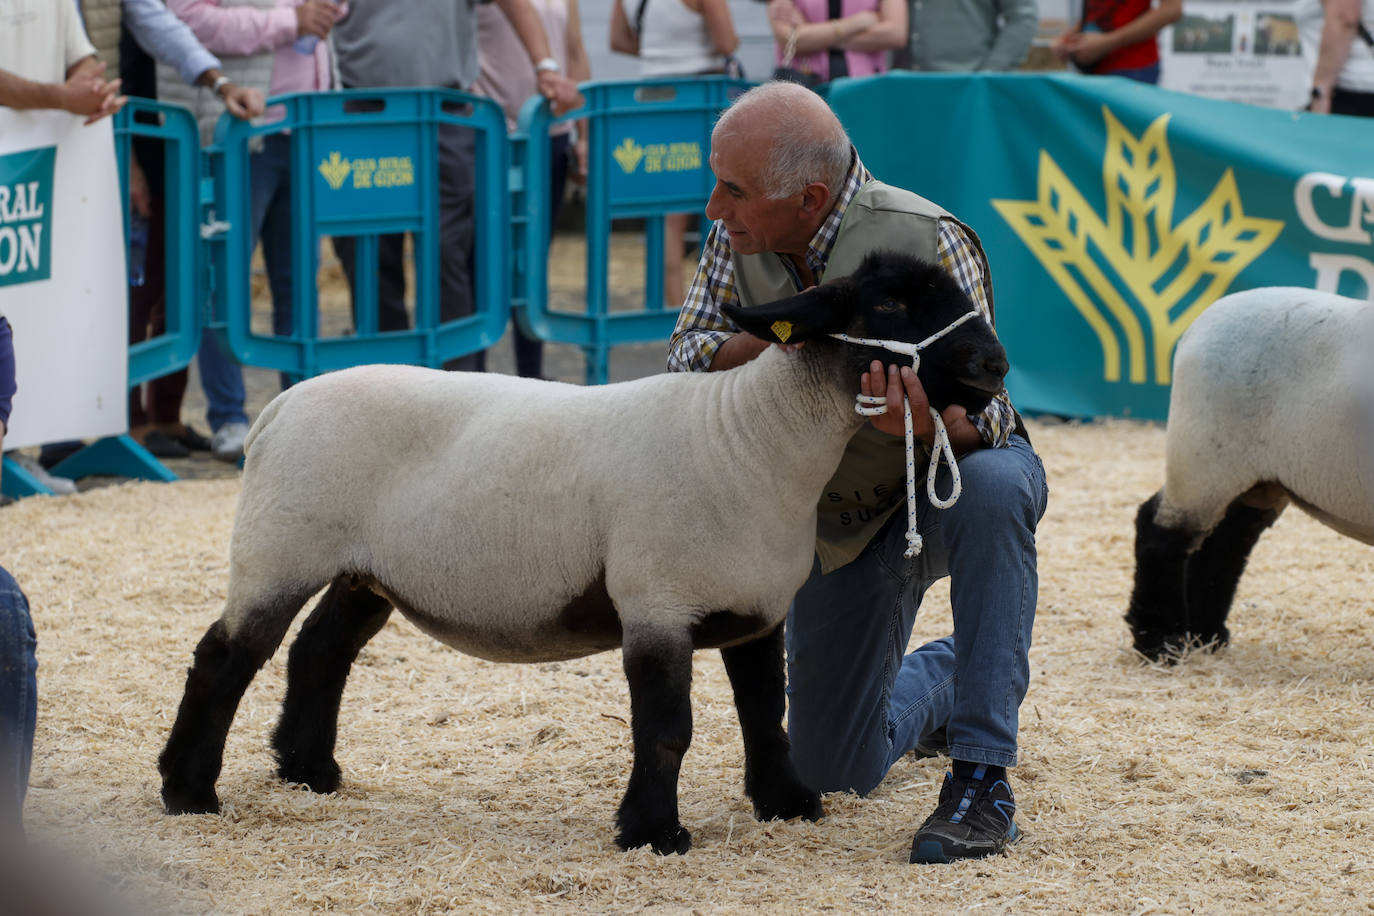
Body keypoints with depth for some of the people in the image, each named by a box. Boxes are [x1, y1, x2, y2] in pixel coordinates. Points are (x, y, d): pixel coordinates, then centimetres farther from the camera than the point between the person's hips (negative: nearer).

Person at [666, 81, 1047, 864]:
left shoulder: (926, 242, -28)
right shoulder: (739, 238, -12)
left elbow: (980, 416, -29)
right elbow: (686, 362, -14)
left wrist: (927, 424, -53)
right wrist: (767, 342, -34)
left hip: (955, 477, -5)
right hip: (845, 524, 5)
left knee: (992, 490, -43)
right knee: (835, 770, 6)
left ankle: (983, 780, -37)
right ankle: (937, 682, 43)